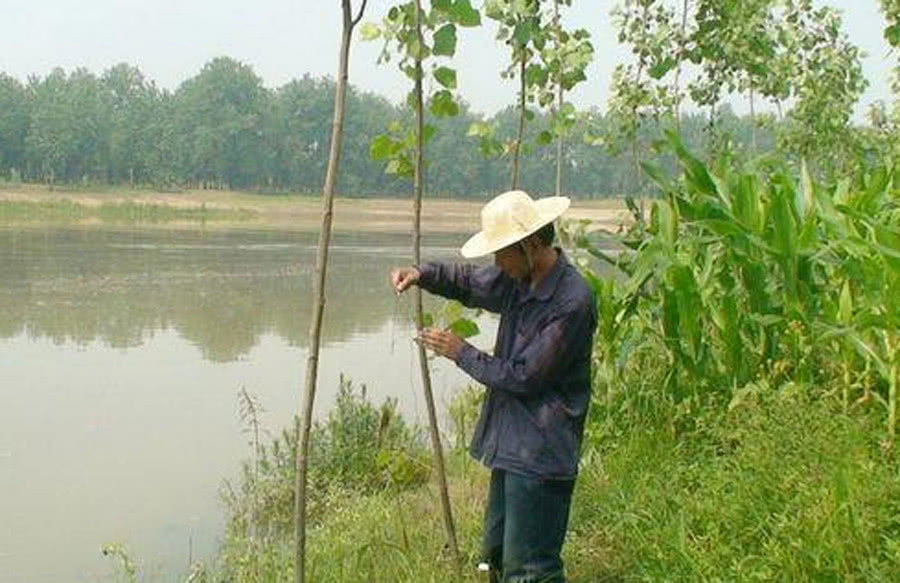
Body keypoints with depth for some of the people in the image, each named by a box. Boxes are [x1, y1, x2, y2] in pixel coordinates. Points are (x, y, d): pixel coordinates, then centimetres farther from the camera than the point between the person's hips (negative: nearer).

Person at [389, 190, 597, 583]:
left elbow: (524, 377, -21)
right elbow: (468, 283, 22)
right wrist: (422, 274, 2)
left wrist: (463, 354, -9)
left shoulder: (572, 302, -23)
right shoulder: (519, 279, 4)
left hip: (540, 454, -9)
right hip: (511, 446, 9)